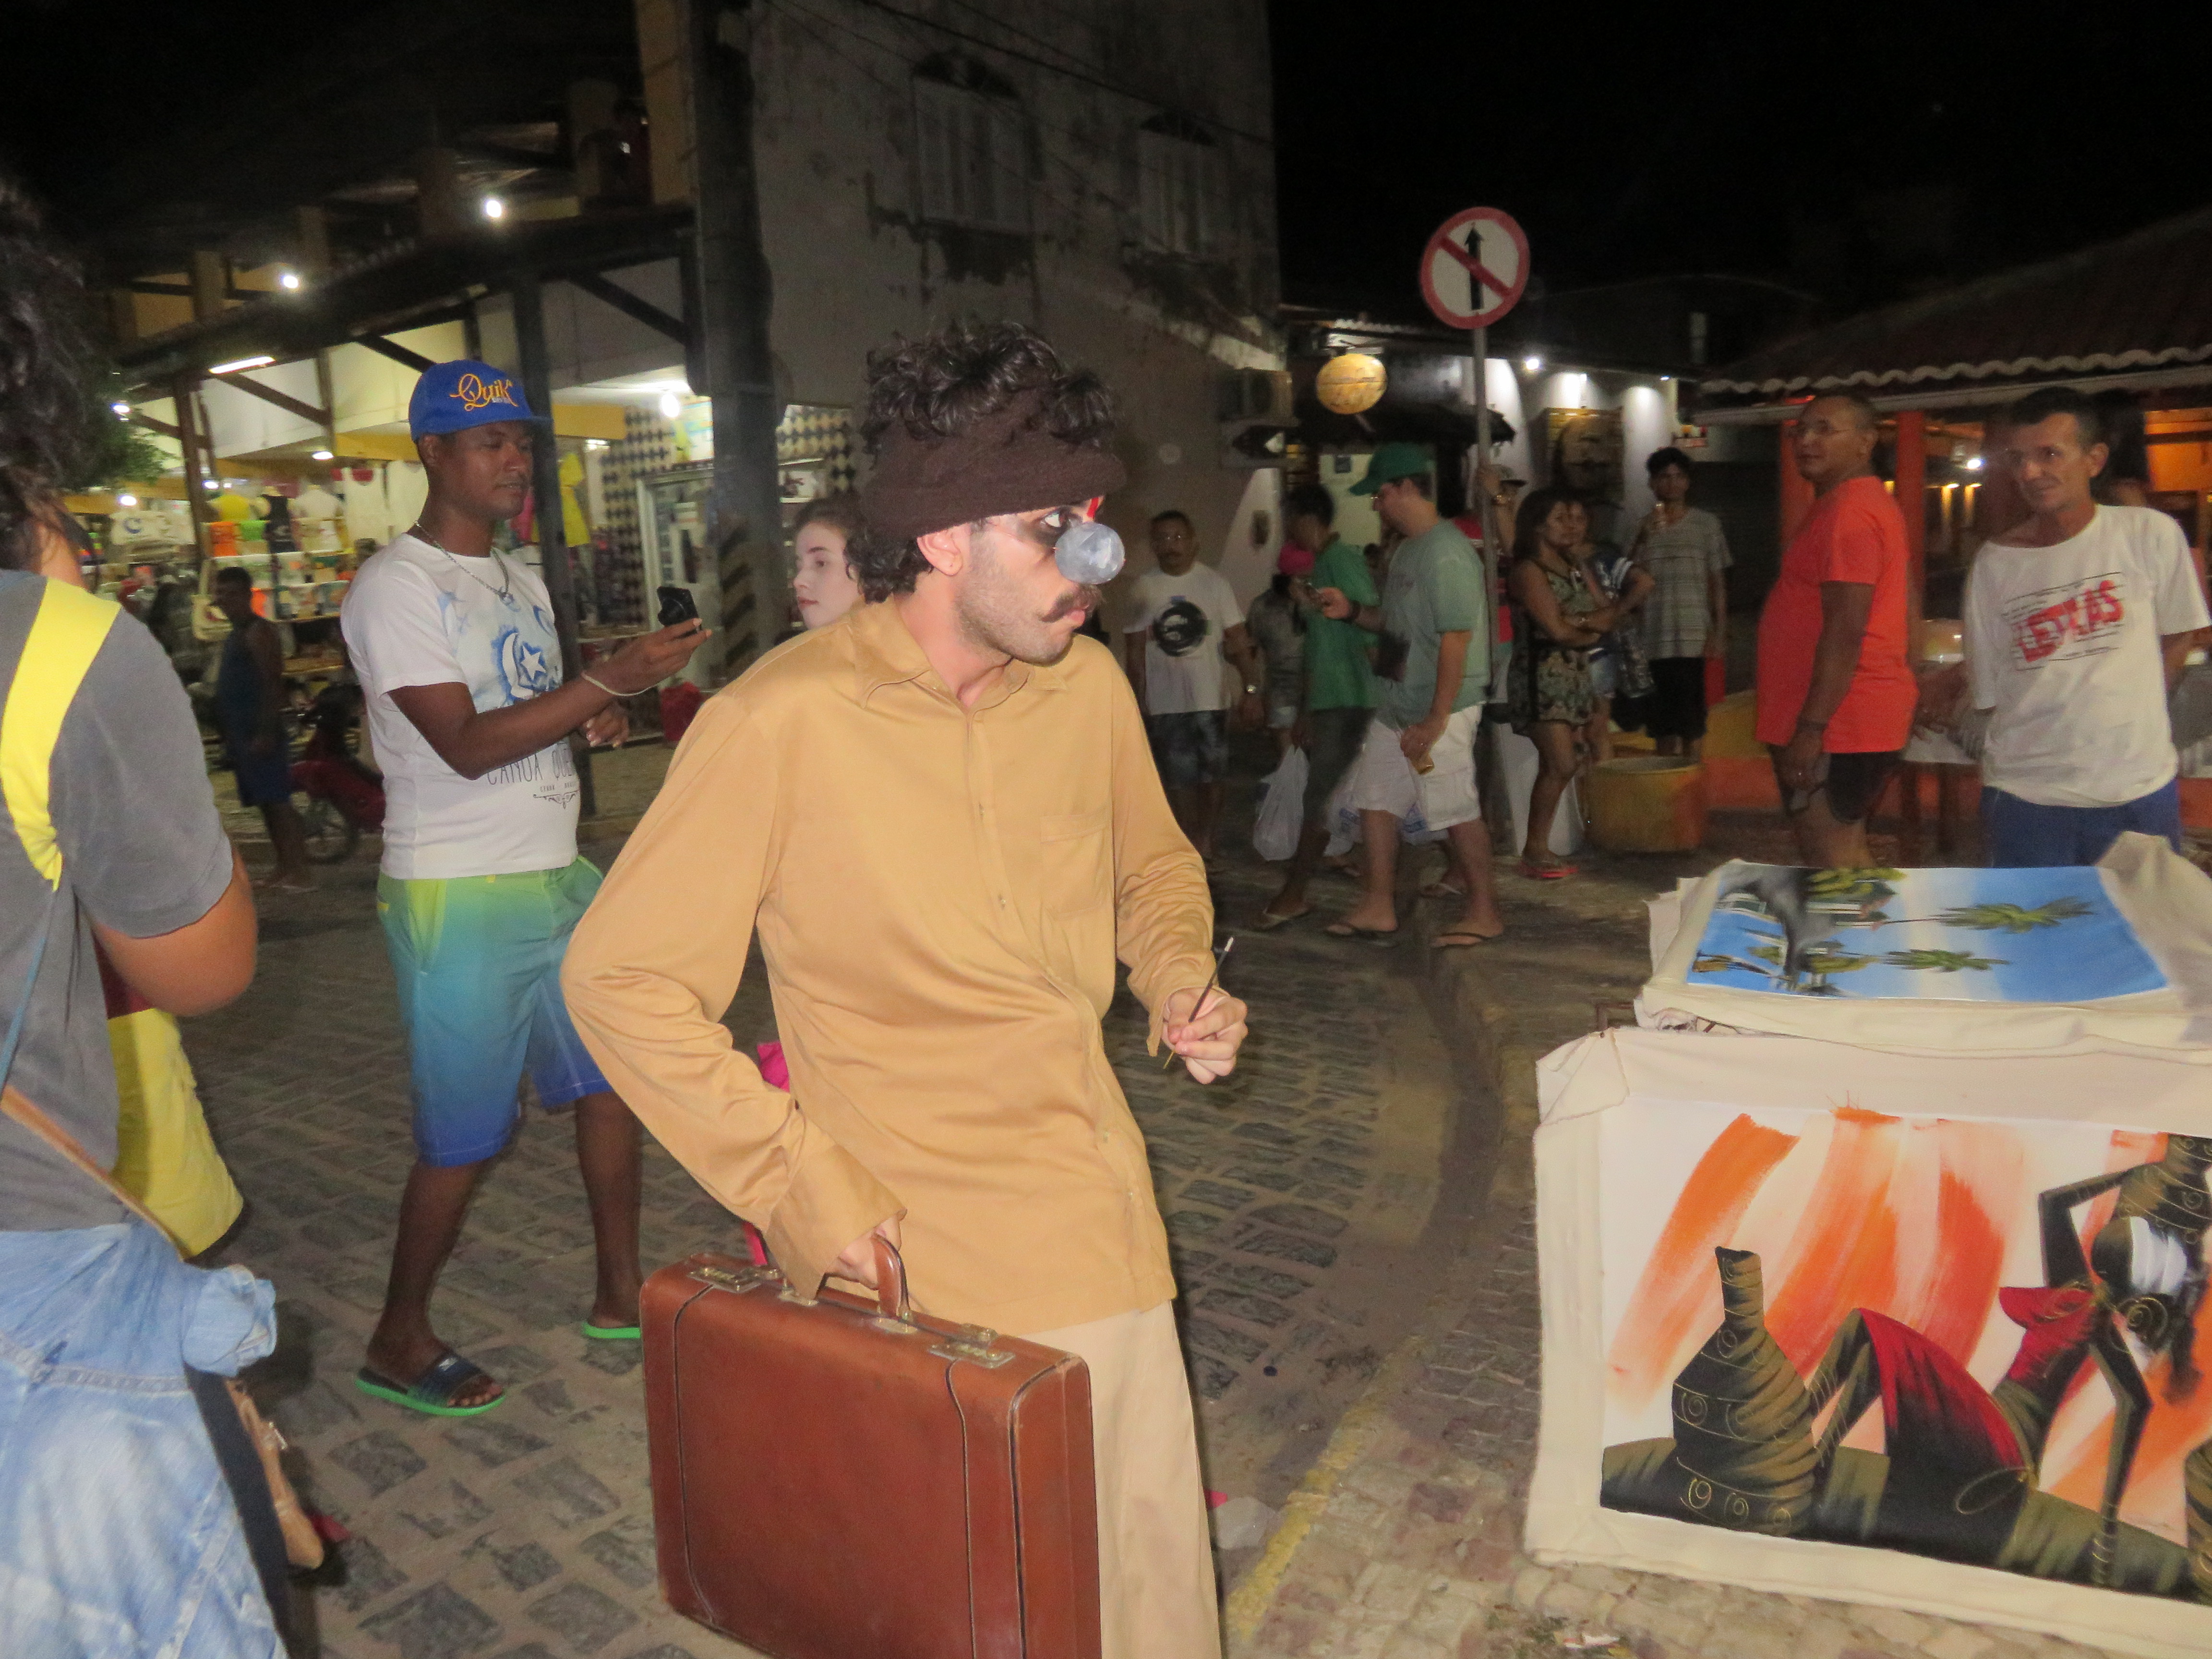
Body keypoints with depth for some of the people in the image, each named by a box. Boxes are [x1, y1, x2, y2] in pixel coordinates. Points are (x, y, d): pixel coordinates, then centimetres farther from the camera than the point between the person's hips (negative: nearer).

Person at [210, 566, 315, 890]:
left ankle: (299, 872, -13)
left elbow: (272, 685, -18)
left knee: (277, 802, -12)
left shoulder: (258, 632, -10)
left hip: (259, 733, -10)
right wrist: (229, 739, 23)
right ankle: (285, 869, 15)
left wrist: (266, 733, -24)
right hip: (242, 734, 10)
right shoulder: (236, 635, 20)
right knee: (267, 803, 11)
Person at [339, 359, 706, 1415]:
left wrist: (597, 719, -1)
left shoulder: (520, 581, 14)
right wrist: (613, 679, -27)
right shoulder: (395, 588, -12)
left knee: (610, 1077, 11)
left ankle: (620, 1295, 26)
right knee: (461, 1138, 1)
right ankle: (399, 1343, 21)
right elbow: (466, 744, -21)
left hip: (558, 879, 8)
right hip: (459, 899, -8)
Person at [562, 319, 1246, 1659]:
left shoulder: (1087, 683, 1)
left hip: (1108, 1220, 5)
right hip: (925, 1256, -5)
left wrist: (1184, 980, 0)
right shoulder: (784, 722, -17)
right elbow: (621, 979, -10)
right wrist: (800, 1183, -14)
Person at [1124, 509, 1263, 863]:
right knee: (1180, 781, 3)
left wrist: (1251, 690, -7)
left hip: (1210, 699, 0)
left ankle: (1206, 841, 20)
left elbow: (1238, 642, 1)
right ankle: (1192, 848, 13)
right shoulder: (1143, 588, 2)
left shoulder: (1213, 582, 1)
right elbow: (1136, 650, 5)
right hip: (1164, 704, 0)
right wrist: (1138, 700, 1)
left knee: (1211, 777, 4)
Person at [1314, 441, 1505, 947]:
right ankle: (1379, 909, 19)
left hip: (1440, 709, -10)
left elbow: (1456, 638, -22)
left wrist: (1436, 720, -23)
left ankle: (1485, 913, 13)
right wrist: (1353, 611, 6)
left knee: (1458, 810, -1)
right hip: (1395, 704, 10)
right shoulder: (1407, 551, 13)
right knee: (1376, 800, 10)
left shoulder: (1448, 553, -17)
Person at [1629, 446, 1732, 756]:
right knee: (1662, 723, 8)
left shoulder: (1706, 524, 5)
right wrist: (1643, 538, -14)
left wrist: (1719, 634, -2)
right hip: (1653, 640, 2)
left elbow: (1717, 582, 5)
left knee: (1691, 723, -3)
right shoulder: (1644, 527, 9)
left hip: (1692, 639, -2)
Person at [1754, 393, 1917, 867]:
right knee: (1846, 851, 17)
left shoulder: (1848, 511, -16)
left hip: (1833, 723, -11)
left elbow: (1845, 630, -23)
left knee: (1829, 859, -5)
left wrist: (1810, 729, -24)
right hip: (1862, 719, 11)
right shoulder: (1865, 503, 18)